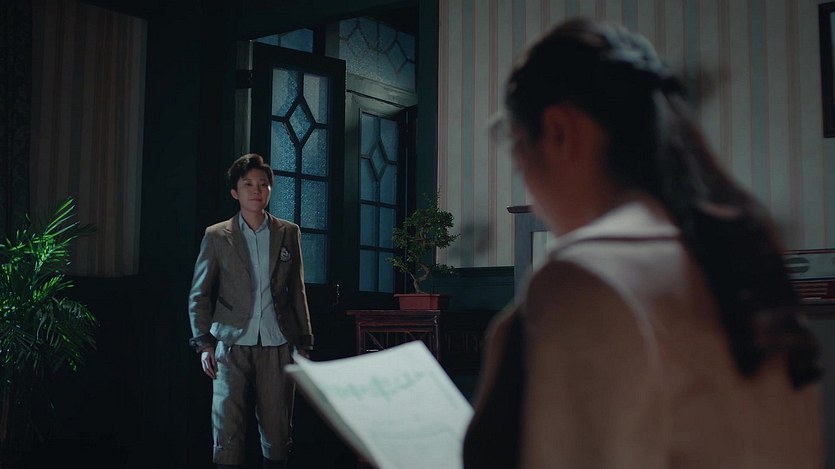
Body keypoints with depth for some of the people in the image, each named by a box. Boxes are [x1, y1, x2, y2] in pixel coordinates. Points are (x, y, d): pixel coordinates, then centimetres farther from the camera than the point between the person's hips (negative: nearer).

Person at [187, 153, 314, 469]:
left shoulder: (289, 233, 10)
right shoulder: (216, 236, 6)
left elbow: (297, 292, 12)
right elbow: (199, 296, 7)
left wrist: (303, 343, 9)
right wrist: (204, 343, -2)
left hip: (277, 345, 1)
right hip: (232, 345, -1)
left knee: (278, 431, 1)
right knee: (228, 431, -4)